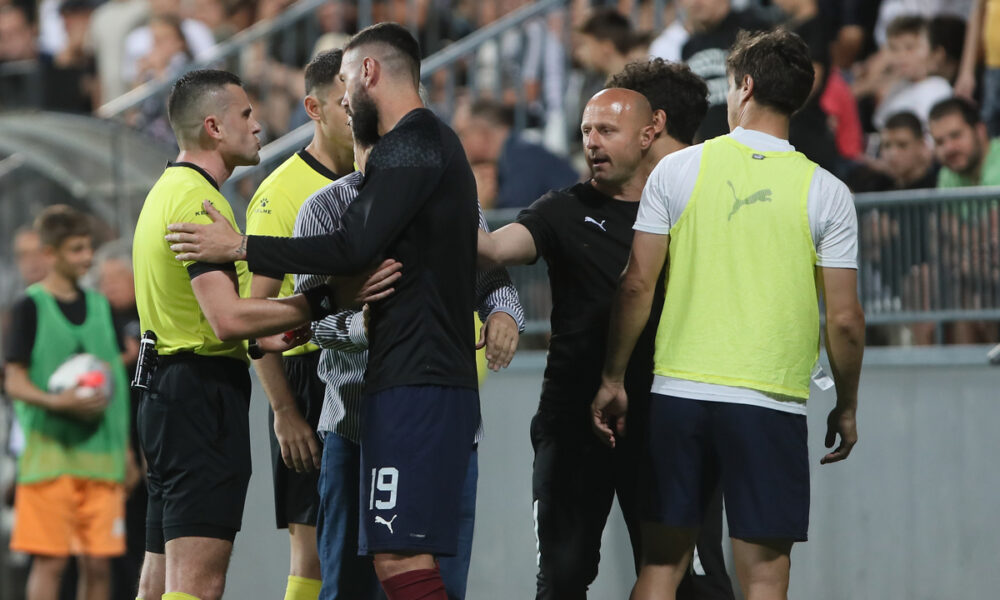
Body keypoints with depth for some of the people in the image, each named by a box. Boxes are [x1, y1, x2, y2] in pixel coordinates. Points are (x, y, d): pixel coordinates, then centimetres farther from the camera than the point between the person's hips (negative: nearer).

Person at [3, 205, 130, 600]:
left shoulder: (100, 307, 13)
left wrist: (124, 450, 14)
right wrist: (58, 402, -25)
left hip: (101, 456, 5)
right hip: (50, 448, -5)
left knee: (98, 564, 2)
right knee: (50, 561, -7)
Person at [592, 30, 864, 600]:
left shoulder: (678, 170, 2)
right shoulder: (826, 193, 0)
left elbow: (637, 286, 1)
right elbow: (845, 319, -2)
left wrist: (614, 379, 11)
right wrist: (847, 407, 11)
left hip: (679, 391, 2)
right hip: (772, 402, -2)